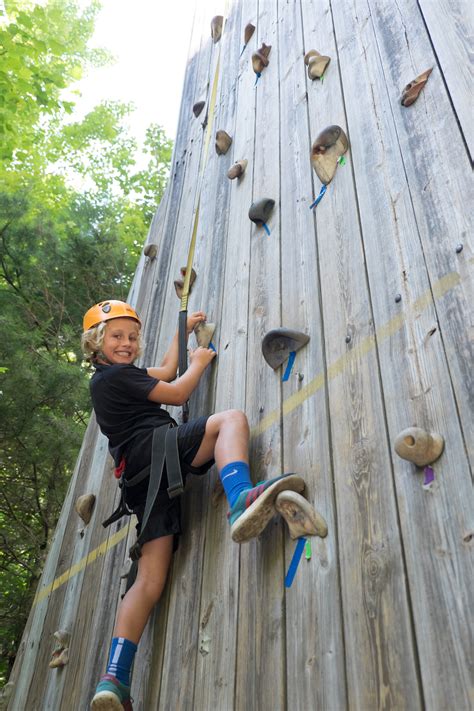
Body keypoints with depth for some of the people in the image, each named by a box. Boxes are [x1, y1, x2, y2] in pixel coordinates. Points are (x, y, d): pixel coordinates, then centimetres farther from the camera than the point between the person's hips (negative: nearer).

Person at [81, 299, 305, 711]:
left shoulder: (106, 379, 33)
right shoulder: (118, 374, 3)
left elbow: (166, 371, 43)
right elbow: (176, 394, 2)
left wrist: (182, 330, 51)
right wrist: (200, 362, 21)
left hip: (142, 478, 8)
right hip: (154, 449, -8)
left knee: (151, 576, 0)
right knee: (231, 419, -20)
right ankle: (240, 498, -49)